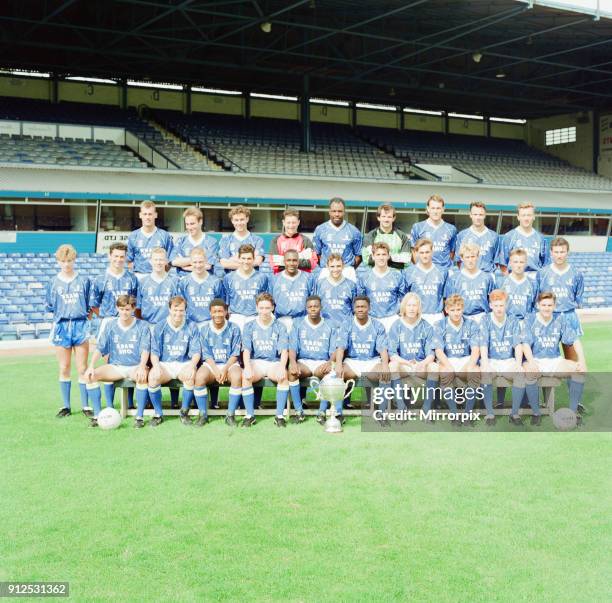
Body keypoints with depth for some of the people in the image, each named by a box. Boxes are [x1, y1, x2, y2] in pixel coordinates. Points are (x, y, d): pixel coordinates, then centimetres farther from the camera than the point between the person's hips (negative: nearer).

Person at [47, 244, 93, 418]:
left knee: (82, 369, 1)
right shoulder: (53, 282, 5)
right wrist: (60, 308, -5)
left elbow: (90, 305, 8)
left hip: (80, 325, -1)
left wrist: (85, 312, -5)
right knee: (64, 369, 7)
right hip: (61, 326, 1)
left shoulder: (84, 281, 4)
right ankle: (66, 406, 16)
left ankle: (85, 406, 8)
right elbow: (49, 307, 8)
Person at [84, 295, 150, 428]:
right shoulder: (111, 325, 6)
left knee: (143, 376, -38)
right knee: (91, 375, -21)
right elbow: (100, 348, 0)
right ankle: (97, 415, -14)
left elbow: (145, 349, -12)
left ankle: (139, 416, -27)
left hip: (135, 366, -3)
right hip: (115, 366, 3)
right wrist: (91, 366, -17)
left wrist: (142, 366, -32)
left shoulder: (142, 326, -1)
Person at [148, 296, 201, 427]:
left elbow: (196, 352, -1)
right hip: (164, 364, 1)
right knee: (152, 376, -31)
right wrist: (156, 366, -19)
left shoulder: (191, 327, 4)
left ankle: (184, 412, -11)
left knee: (191, 376, -34)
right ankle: (158, 414, -13)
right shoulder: (160, 327, 5)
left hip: (184, 364, -1)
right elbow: (154, 351, 2)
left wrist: (191, 366, -22)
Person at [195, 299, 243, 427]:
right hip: (211, 364, 1)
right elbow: (207, 355, 0)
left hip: (230, 363, -1)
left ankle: (230, 415, -21)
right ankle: (203, 415, -16)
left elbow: (235, 354, -3)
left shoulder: (234, 329, 0)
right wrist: (216, 371, -17)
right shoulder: (204, 330, 3)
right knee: (199, 377, -31)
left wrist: (225, 369, -19)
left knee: (237, 377, -34)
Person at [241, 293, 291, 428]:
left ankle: (279, 415, -24)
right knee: (245, 376, -31)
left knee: (284, 376, -32)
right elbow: (246, 350, -2)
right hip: (256, 362, 1)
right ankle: (250, 415, -20)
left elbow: (284, 351, -4)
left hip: (274, 362, 0)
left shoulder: (279, 327, 6)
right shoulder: (249, 326, 8)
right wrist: (248, 367, -22)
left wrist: (282, 367, -24)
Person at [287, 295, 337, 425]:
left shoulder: (330, 326, 9)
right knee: (292, 371, -32)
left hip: (322, 363, 0)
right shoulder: (298, 324, 9)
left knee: (330, 372, -34)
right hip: (303, 362, 1)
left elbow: (334, 350, 2)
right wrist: (293, 362, -21)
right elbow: (292, 347, 0)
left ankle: (322, 412, -26)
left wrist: (330, 362, -21)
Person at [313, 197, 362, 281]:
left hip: (347, 272, 0)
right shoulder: (320, 230, 9)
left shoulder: (353, 231, 9)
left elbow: (358, 255, 12)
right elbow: (316, 253, 12)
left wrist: (349, 269, 1)